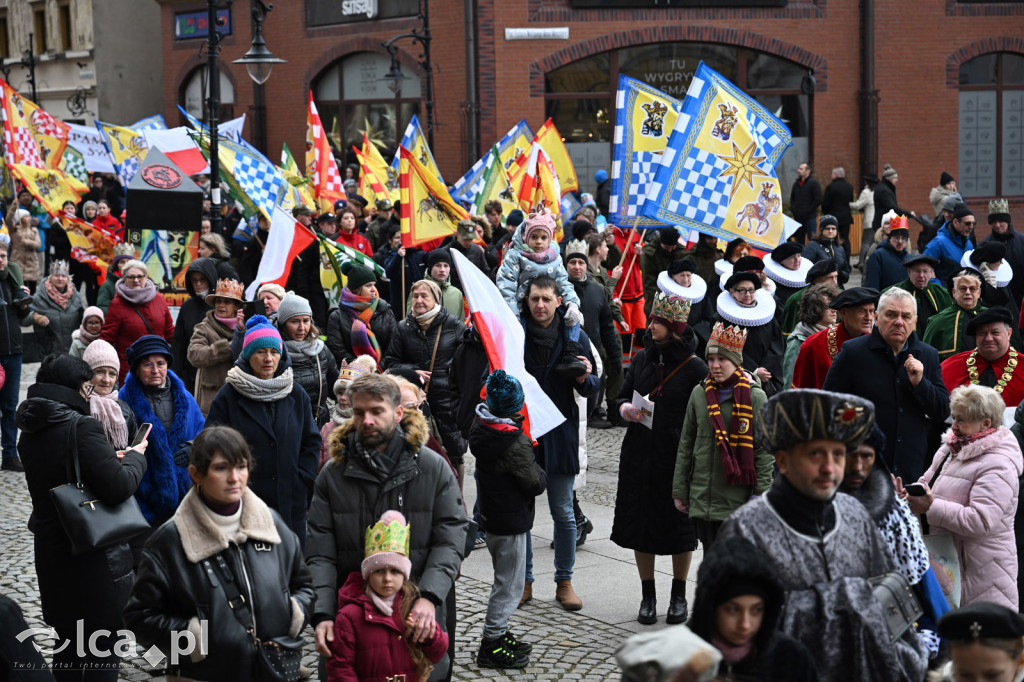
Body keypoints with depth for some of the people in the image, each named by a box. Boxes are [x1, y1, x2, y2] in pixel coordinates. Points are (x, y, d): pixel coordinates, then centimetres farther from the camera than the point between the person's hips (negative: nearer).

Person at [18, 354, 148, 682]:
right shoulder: (82, 427, -21)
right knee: (102, 653, 2)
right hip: (93, 557, -8)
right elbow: (118, 488, -24)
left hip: (51, 553, 8)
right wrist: (136, 457, -6)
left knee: (69, 643, 21)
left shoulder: (31, 432, 6)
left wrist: (110, 458, 11)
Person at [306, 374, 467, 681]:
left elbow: (450, 541, -6)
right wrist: (322, 614, -16)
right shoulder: (332, 475, 3)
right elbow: (320, 554, -2)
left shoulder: (434, 468, -1)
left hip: (420, 617, -1)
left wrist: (429, 597, -22)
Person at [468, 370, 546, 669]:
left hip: (490, 516, 8)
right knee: (508, 583, 3)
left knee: (505, 579, 22)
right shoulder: (516, 443, -25)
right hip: (512, 521, -8)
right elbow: (535, 484, -17)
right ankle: (492, 645, 8)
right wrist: (541, 474, 4)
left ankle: (498, 633, 32)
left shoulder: (480, 427, -2)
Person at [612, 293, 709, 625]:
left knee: (679, 527, 7)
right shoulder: (642, 359, 6)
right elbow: (622, 397, 15)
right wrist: (626, 409, -8)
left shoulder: (694, 367, -9)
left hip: (678, 457, -4)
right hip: (639, 455, 4)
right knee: (640, 523, 8)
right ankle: (648, 595, 22)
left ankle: (678, 596, 24)